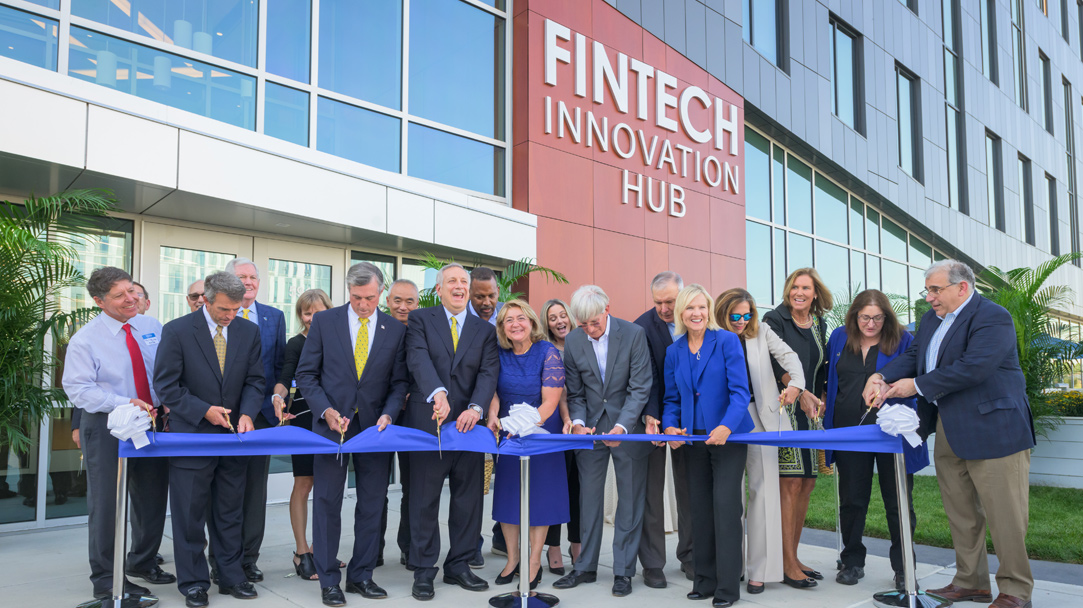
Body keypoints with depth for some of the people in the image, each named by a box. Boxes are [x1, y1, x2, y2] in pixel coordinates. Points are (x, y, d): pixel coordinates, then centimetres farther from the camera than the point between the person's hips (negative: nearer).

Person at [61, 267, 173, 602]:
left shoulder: (152, 327, 4)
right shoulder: (85, 340, -9)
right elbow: (78, 389, -13)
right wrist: (125, 404, -23)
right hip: (107, 427, -5)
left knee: (152, 499, 15)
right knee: (106, 505, 2)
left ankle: (142, 562, 36)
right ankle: (105, 581, 17)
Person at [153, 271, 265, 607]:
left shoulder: (249, 332, 2)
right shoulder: (177, 331, -9)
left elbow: (254, 380, 4)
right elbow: (166, 386, -9)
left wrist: (247, 413, -14)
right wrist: (204, 411, -16)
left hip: (233, 435, 3)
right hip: (192, 435, -3)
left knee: (230, 513, 13)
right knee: (190, 514, 6)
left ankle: (231, 576, 25)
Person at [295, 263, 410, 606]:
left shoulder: (396, 330, 2)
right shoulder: (324, 322, -1)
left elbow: (399, 382, 5)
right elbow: (306, 374, 0)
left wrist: (388, 414, -11)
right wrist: (326, 410, -12)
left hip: (375, 426, 2)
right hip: (332, 424, -1)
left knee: (372, 505, 8)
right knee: (327, 504, 4)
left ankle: (361, 576, 21)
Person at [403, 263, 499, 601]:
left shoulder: (485, 330, 13)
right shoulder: (420, 320, 4)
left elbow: (489, 373, 0)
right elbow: (419, 359, -13)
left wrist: (475, 408, -18)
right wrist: (438, 393, -32)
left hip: (467, 423, 3)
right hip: (427, 421, -3)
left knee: (468, 499, 8)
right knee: (424, 500, 4)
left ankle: (459, 566, 22)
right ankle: (423, 571, 15)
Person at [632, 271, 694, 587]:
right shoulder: (643, 327, -12)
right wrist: (651, 416, -26)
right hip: (655, 416, -3)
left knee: (689, 486, 10)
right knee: (652, 488, 2)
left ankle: (689, 556, 23)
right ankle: (652, 564, 10)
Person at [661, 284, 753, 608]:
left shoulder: (727, 341, -6)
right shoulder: (674, 351, 8)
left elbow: (740, 390, -13)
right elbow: (672, 399, 12)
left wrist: (726, 427, -27)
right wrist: (670, 426, -7)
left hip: (728, 435, -5)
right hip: (694, 438, 5)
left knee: (725, 505, -8)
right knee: (700, 508, 9)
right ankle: (705, 580, 20)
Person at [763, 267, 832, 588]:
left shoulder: (819, 324, 15)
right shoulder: (775, 319, -4)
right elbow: (777, 362, -16)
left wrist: (820, 399, 9)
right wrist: (800, 393, -28)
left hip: (810, 412, 6)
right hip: (783, 409, -6)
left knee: (807, 484, 7)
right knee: (790, 484, -9)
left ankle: (794, 556, 17)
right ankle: (788, 564, -2)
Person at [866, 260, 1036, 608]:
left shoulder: (992, 318, -14)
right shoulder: (932, 319, 14)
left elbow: (972, 368, -24)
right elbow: (913, 356, 11)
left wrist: (917, 385, -18)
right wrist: (882, 377, -8)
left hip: (992, 428, -9)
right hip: (949, 432, 9)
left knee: (1004, 515, -1)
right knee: (960, 512, 14)